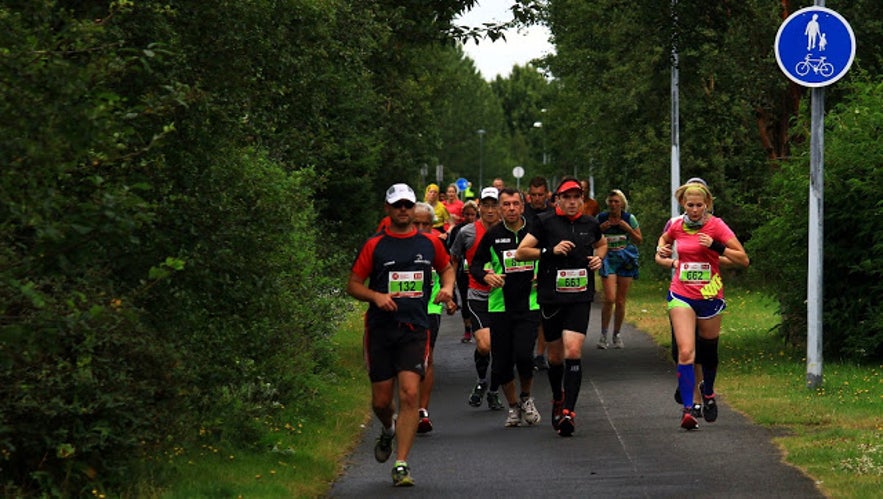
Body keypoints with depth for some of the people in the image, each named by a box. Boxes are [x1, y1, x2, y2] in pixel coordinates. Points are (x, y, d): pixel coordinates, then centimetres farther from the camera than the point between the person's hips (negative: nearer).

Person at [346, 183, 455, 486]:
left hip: (415, 328, 0)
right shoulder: (374, 246, 0)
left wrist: (448, 287, 4)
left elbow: (447, 268, 25)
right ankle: (388, 430, 42)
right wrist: (377, 296, -14)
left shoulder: (429, 243, 6)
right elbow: (353, 285, 3)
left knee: (410, 394, -14)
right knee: (381, 400, 5)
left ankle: (401, 465, -10)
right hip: (380, 329, 0)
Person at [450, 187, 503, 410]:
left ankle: (494, 392, 23)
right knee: (484, 344, -18)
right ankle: (481, 381, 10)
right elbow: (452, 262, 8)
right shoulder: (467, 233, -2)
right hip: (477, 296, -2)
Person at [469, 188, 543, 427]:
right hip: (500, 306, 2)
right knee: (500, 364, 1)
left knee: (523, 354, -17)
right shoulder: (492, 235, 2)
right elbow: (475, 265, 8)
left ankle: (526, 399, 11)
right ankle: (513, 407, 23)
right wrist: (486, 276, -12)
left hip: (529, 305, -2)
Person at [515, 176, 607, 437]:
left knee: (573, 351, -15)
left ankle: (568, 411, -16)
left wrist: (599, 258, 7)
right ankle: (558, 399, 36)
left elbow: (602, 244, 29)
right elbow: (520, 252, -3)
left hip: (580, 298, 1)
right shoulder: (545, 222, -3)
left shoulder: (590, 224, 7)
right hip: (550, 297, -1)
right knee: (556, 355, 10)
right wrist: (550, 251, -15)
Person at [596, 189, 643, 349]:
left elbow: (639, 240, 6)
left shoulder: (629, 219, 1)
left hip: (626, 260, 1)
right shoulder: (601, 218, 0)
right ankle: (603, 334, -1)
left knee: (620, 301, 4)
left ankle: (617, 335, 19)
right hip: (608, 259, -1)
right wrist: (601, 228, -10)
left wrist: (628, 229, -10)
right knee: (609, 299, -15)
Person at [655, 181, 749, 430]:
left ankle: (708, 393, 44)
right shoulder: (676, 226, 3)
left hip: (710, 296, -1)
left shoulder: (716, 226, -7)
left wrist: (716, 246, -21)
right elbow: (663, 239, 29)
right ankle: (687, 409, -18)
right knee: (685, 351, -15)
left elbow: (743, 259, -11)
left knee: (708, 351, 15)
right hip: (681, 295, 1)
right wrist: (663, 256, 10)